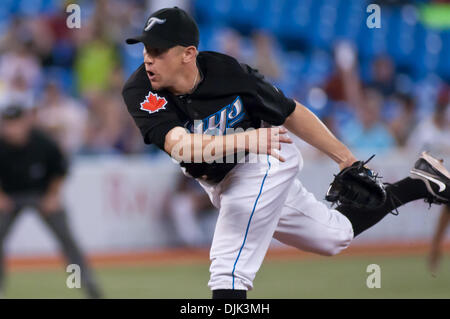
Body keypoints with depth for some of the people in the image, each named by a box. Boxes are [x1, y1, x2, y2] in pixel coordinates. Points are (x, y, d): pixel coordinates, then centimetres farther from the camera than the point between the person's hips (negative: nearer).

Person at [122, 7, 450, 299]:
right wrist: (244, 140, -53)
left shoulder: (226, 72, -25)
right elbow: (180, 145, -38)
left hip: (265, 164, -5)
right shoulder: (141, 91, -23)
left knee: (228, 266, -21)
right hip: (220, 184, 5)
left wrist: (345, 158, -6)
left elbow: (290, 113, -10)